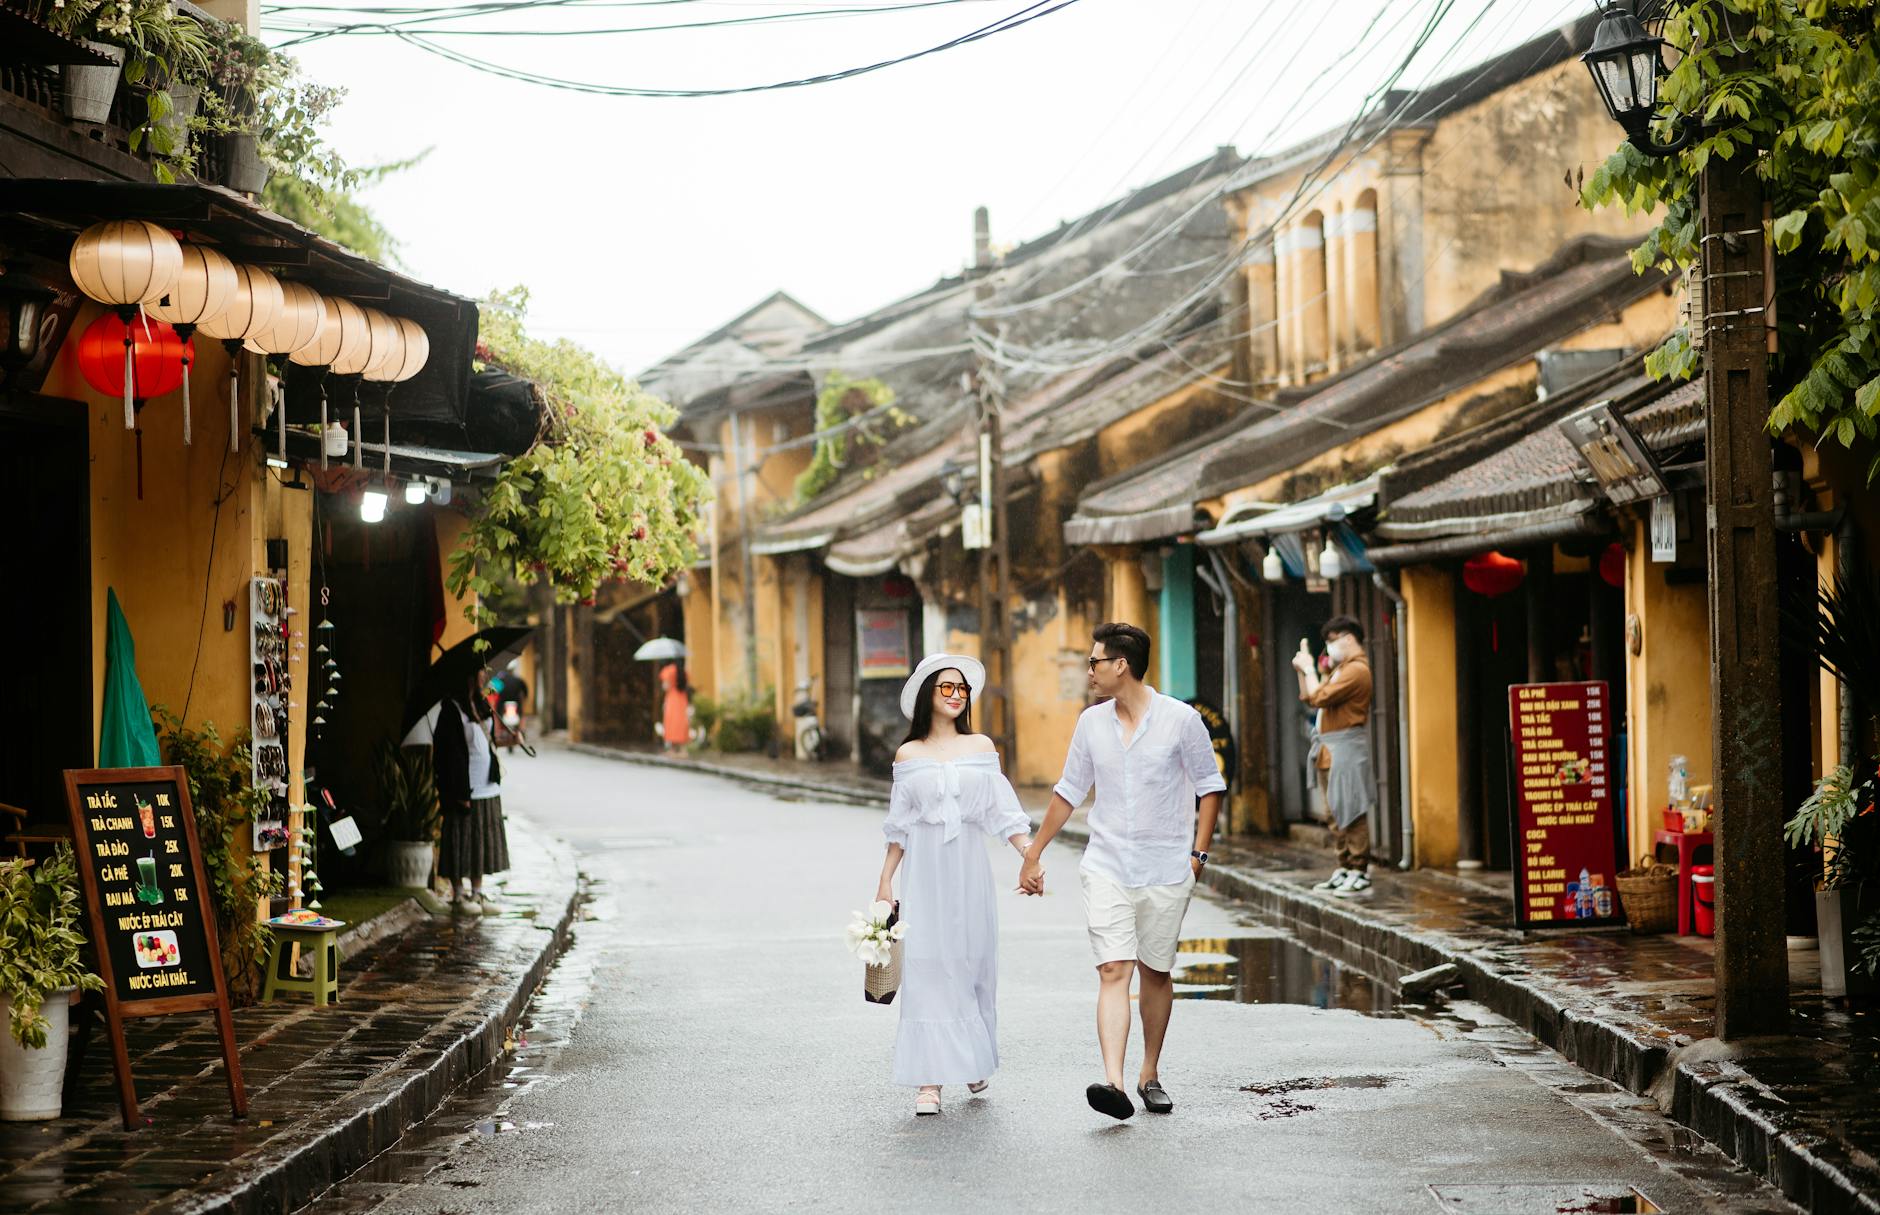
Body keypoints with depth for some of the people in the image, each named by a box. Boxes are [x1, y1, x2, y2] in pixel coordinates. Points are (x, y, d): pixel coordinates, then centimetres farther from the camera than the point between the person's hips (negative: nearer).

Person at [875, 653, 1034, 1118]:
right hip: (924, 869, -1)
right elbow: (899, 826, 9)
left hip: (969, 868, 1)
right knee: (926, 970, -6)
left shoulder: (981, 747, 7)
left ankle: (974, 1060, 28)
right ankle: (929, 1079, -6)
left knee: (972, 962, 7)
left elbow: (1002, 812, 4)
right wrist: (885, 882, 8)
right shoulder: (909, 755, 5)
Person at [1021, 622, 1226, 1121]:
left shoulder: (1181, 719, -5)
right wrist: (1033, 855, 18)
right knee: (1113, 971, -12)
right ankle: (1113, 1082, -23)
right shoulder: (1092, 722, 6)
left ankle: (1149, 1075, 25)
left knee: (1156, 973, 9)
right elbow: (1069, 791, 16)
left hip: (1165, 871, -1)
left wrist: (1197, 853, -3)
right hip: (1107, 868, 1)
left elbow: (1209, 786, 3)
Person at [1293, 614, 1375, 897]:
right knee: (1336, 813, 12)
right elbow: (1308, 697, 25)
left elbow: (1320, 697, -19)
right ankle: (1345, 869, 17)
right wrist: (1303, 670, 14)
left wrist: (1309, 669, -6)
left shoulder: (1356, 670, -13)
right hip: (1329, 751, 11)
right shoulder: (1341, 669, 20)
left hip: (1346, 747, -11)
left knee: (1351, 812, -11)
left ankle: (1360, 874, -12)